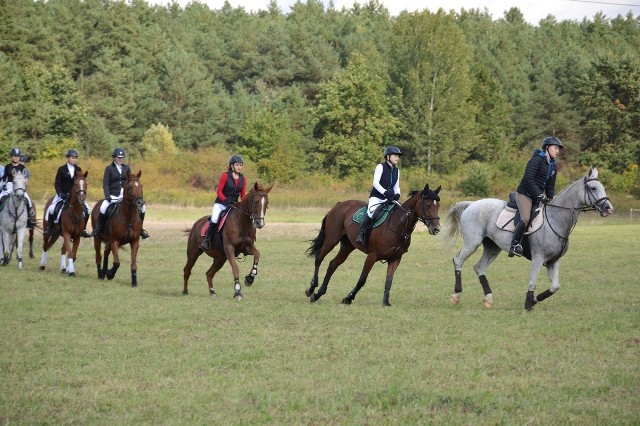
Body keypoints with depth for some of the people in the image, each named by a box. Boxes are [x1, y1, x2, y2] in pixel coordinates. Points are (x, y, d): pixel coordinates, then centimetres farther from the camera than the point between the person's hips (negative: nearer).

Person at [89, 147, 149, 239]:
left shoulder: (126, 168, 12)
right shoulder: (109, 168, 3)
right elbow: (105, 184, -2)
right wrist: (107, 196, -16)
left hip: (126, 195, 4)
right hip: (113, 196, -4)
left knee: (142, 207, -12)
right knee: (103, 208, -32)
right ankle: (98, 228, -11)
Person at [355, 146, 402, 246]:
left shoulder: (397, 171, 14)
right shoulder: (381, 167, -5)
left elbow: (396, 186, 15)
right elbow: (375, 183, -14)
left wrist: (397, 194, -8)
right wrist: (385, 192, -28)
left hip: (389, 198, 7)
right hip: (376, 197, -7)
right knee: (371, 211, -31)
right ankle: (361, 235, -29)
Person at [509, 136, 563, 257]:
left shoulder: (553, 167, 14)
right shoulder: (536, 160, -12)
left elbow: (550, 186, 18)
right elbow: (528, 179, -20)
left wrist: (551, 199, 1)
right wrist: (539, 195, -22)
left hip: (537, 196, 8)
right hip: (525, 194, -8)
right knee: (526, 219, -25)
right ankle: (514, 246, -19)